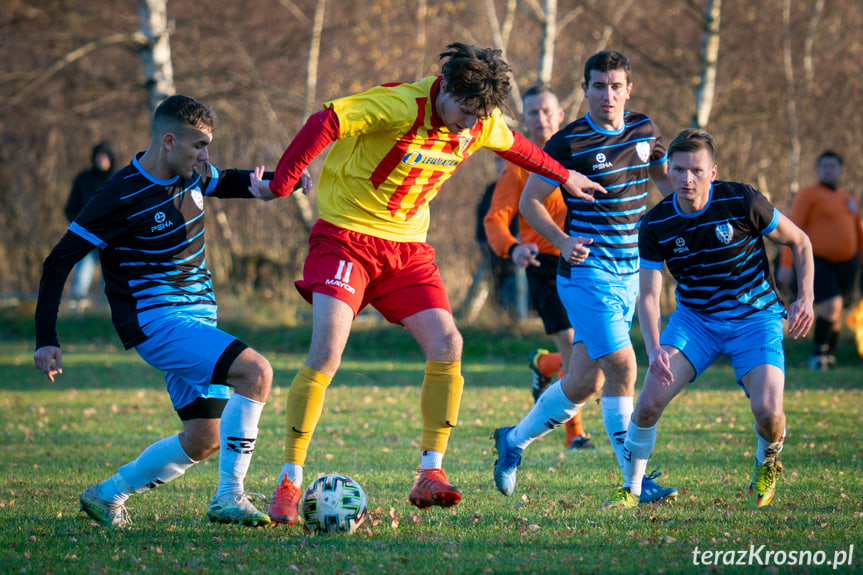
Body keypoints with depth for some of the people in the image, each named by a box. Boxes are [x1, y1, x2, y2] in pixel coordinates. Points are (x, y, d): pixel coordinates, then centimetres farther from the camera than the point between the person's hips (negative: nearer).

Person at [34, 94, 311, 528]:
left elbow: (226, 183, 28)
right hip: (156, 322, -9)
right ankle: (228, 499, -20)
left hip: (198, 316, 9)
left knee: (205, 440, 5)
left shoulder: (191, 175, 4)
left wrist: (274, 182, 7)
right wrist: (46, 339, -16)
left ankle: (107, 494, 22)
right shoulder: (121, 198, -17)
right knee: (256, 371, -26)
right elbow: (59, 261, -13)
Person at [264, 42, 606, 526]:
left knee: (447, 345, -11)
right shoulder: (399, 106, -24)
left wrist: (565, 177, 35)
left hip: (408, 245, 6)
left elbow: (514, 146, 22)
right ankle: (289, 482, -11)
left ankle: (430, 474, -5)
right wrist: (280, 184, -25)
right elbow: (324, 123, -26)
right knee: (327, 353, -19)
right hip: (347, 236, -6)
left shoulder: (483, 125, -1)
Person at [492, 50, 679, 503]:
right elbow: (529, 200, -5)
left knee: (584, 382, 9)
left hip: (630, 272, 6)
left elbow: (665, 178, 25)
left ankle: (514, 440, 31)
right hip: (587, 270, -6)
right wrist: (563, 241, -20)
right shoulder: (569, 142, -11)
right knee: (622, 366, -18)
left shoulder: (645, 130, 6)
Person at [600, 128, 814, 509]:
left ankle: (767, 464, 16)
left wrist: (805, 298, -13)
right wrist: (654, 348, -28)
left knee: (768, 411, -21)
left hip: (755, 318, -2)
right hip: (695, 318, 2)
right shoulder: (654, 226, -11)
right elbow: (649, 295, -11)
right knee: (650, 401, -16)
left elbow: (799, 242, -2)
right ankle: (630, 488, 6)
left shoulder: (741, 202, -17)